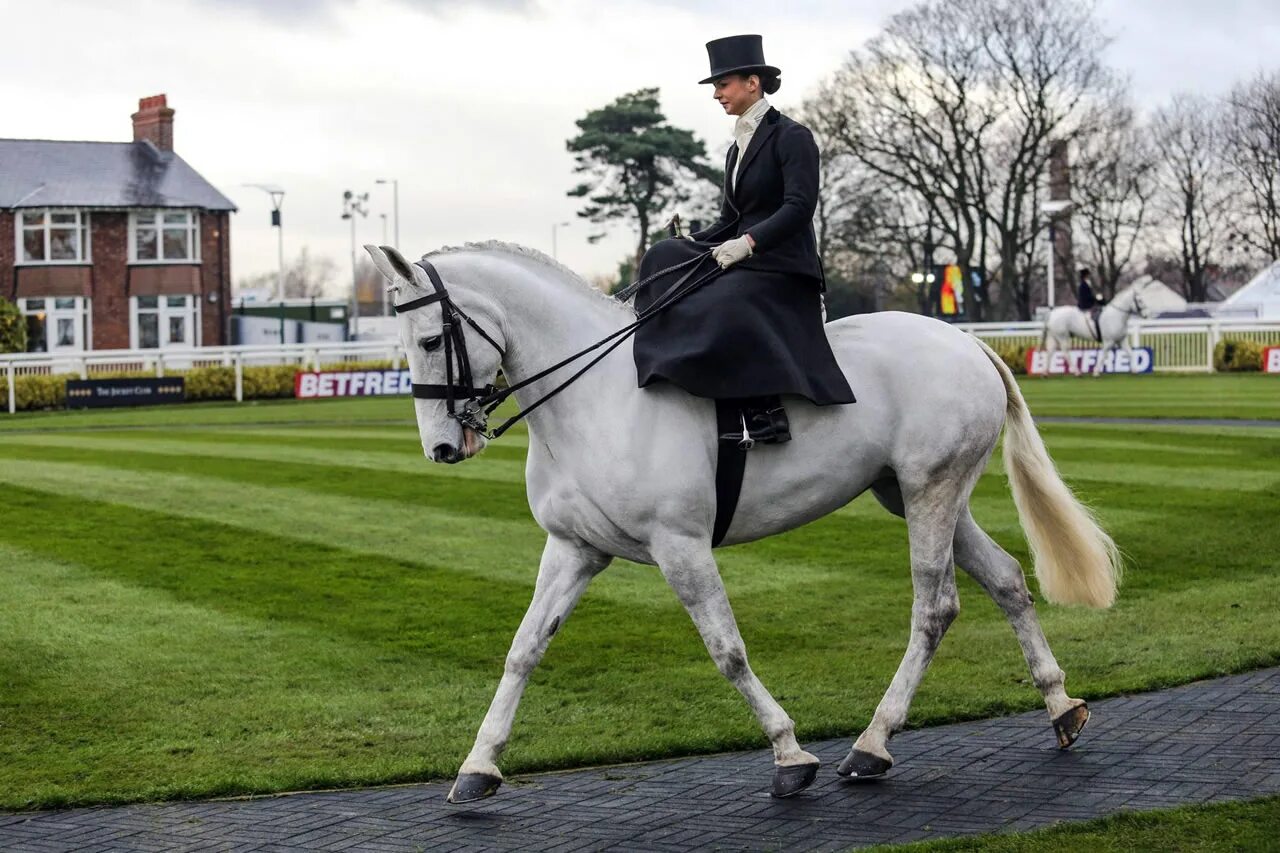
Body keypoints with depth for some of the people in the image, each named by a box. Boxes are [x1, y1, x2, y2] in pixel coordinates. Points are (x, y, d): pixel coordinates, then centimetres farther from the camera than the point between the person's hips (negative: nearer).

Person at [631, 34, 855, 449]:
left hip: (784, 268, -9)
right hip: (743, 261, 9)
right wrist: (691, 243, 2)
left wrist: (748, 242, -30)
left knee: (723, 310, -34)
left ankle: (763, 416, -31)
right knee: (664, 257, -8)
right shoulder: (739, 146, 19)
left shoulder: (792, 136, -7)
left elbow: (799, 207, -19)